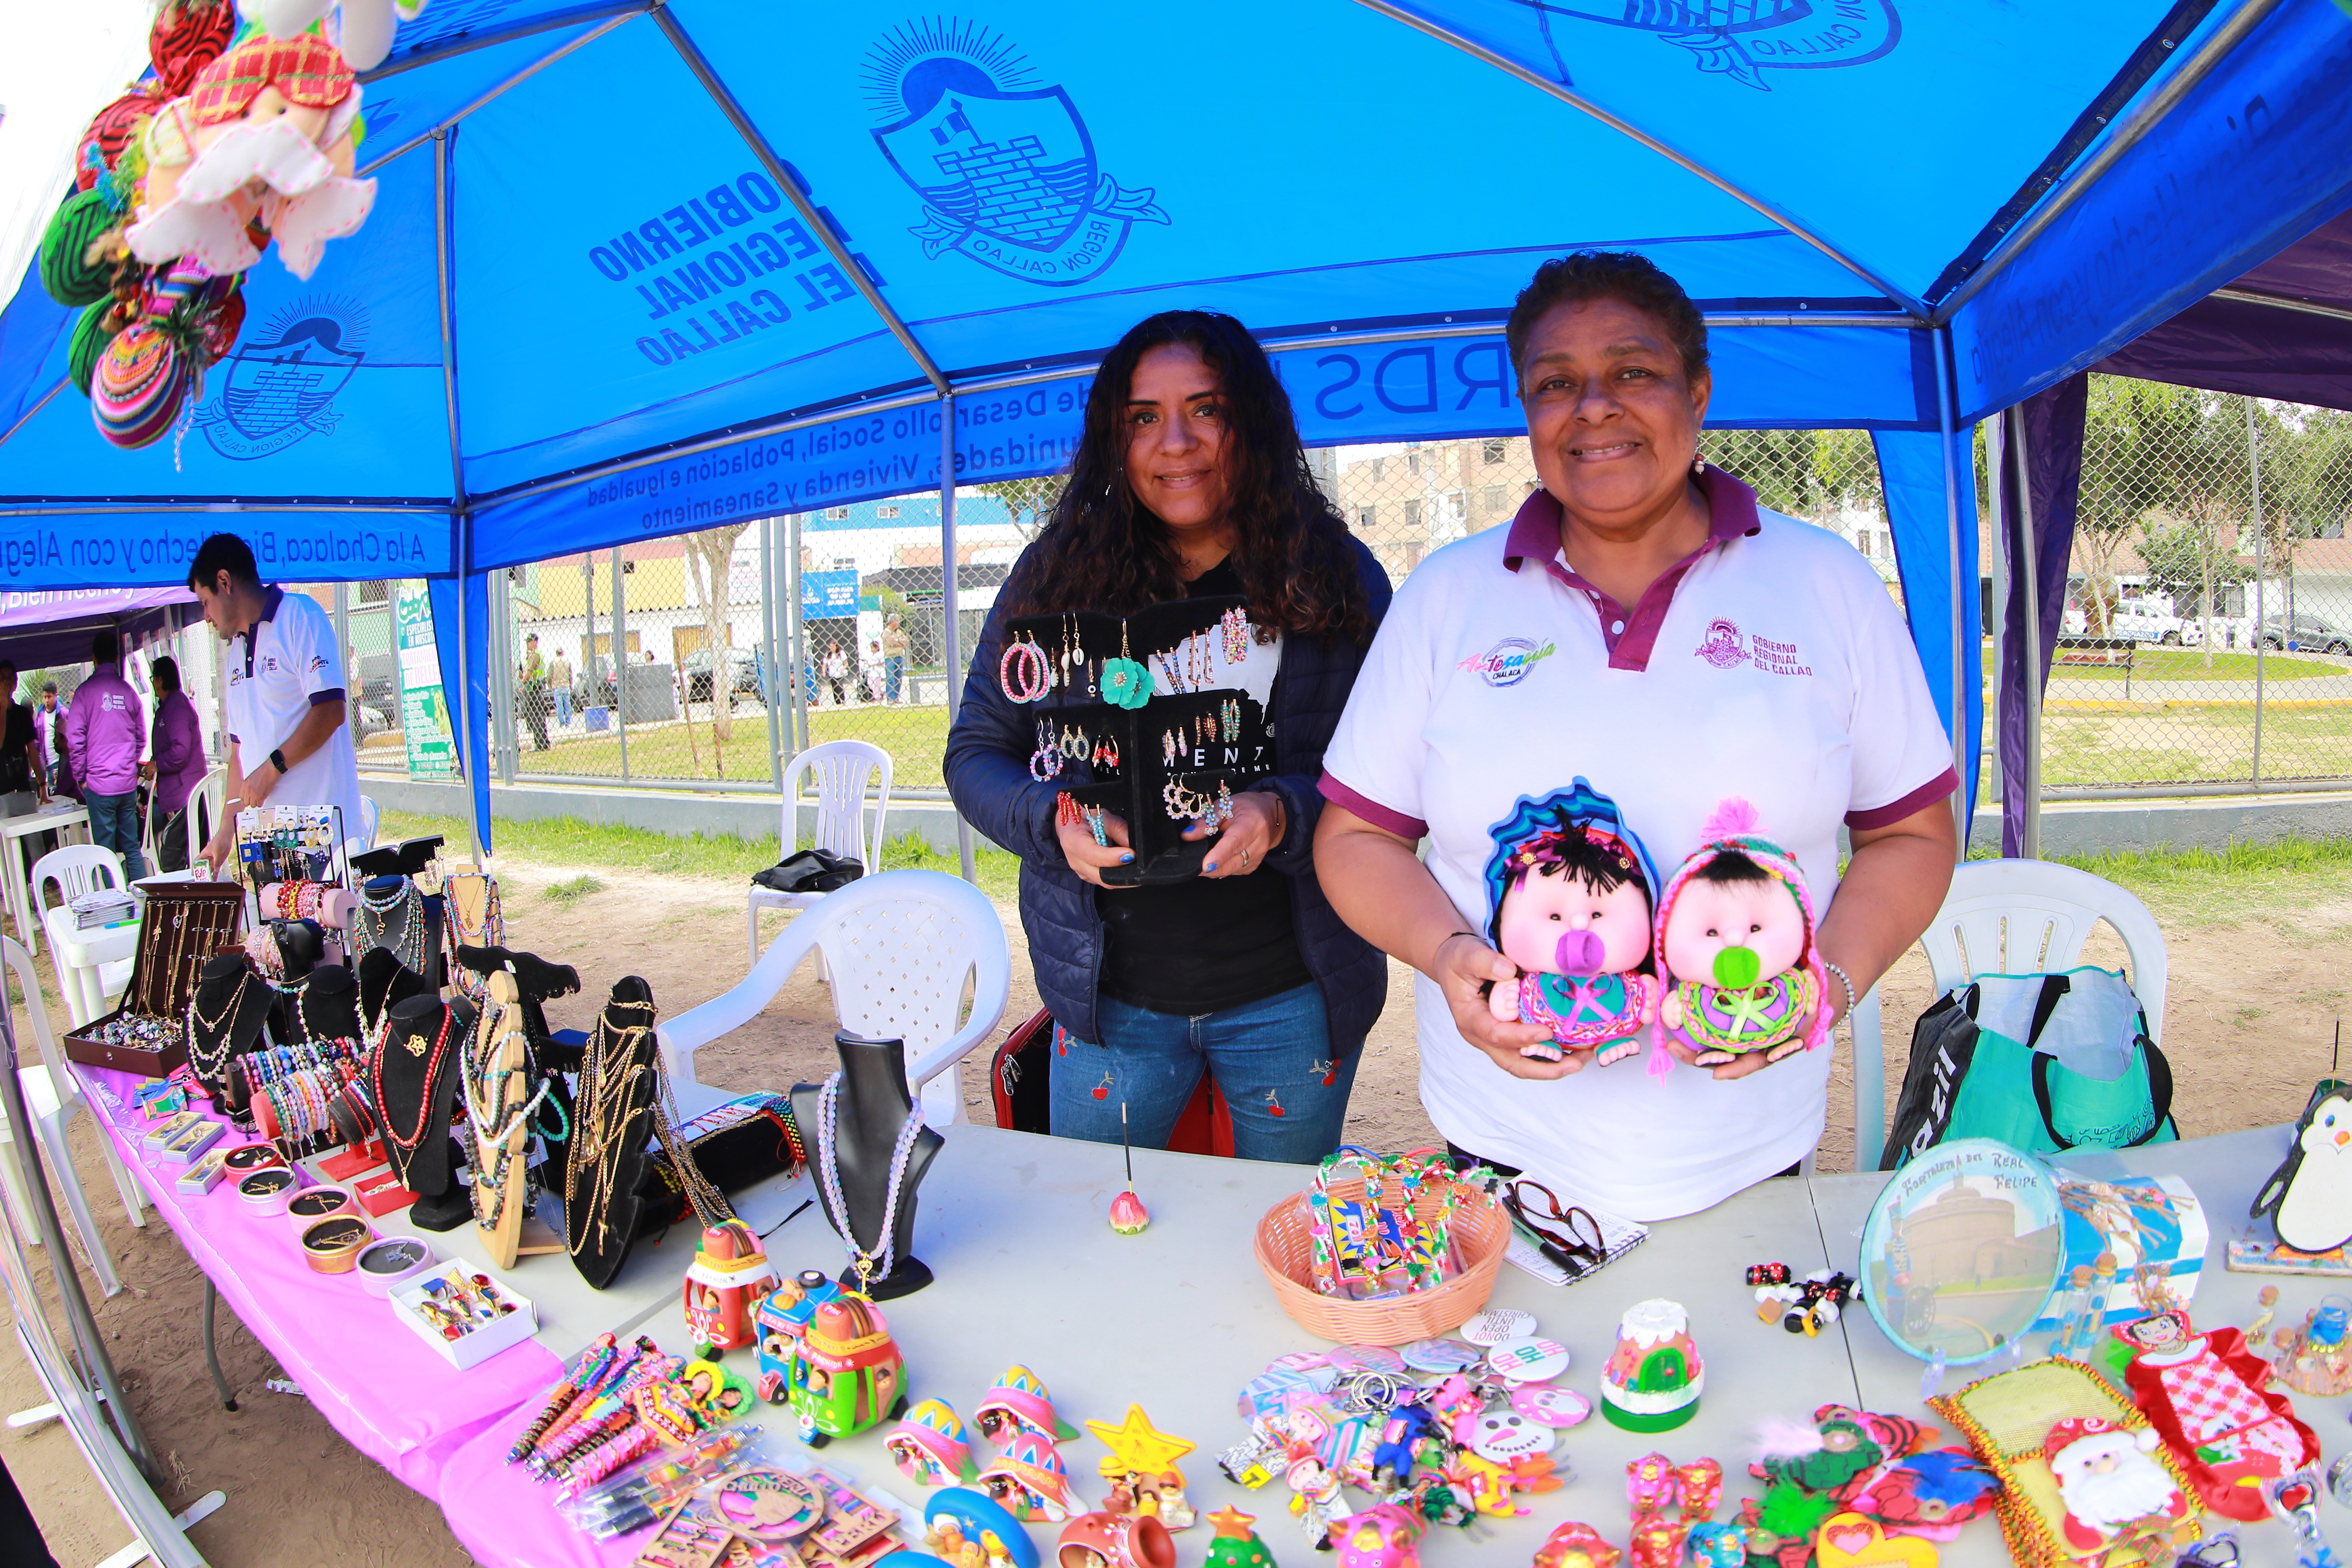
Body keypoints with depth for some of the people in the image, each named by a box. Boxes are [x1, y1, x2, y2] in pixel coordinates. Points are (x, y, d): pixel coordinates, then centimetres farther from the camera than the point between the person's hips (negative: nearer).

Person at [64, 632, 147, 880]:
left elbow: (75, 740, -7)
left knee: (106, 852, 2)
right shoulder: (128, 690, 4)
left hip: (100, 785, -3)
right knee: (132, 848, 10)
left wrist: (80, 778, 4)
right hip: (129, 784, 3)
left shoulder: (85, 691, -7)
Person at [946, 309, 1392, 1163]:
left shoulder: (1336, 577, -5)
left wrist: (1285, 814, -25)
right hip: (1108, 990, 1)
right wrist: (1053, 820, -18)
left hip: (1290, 995, 0)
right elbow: (976, 752, 2)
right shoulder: (1057, 575, -1)